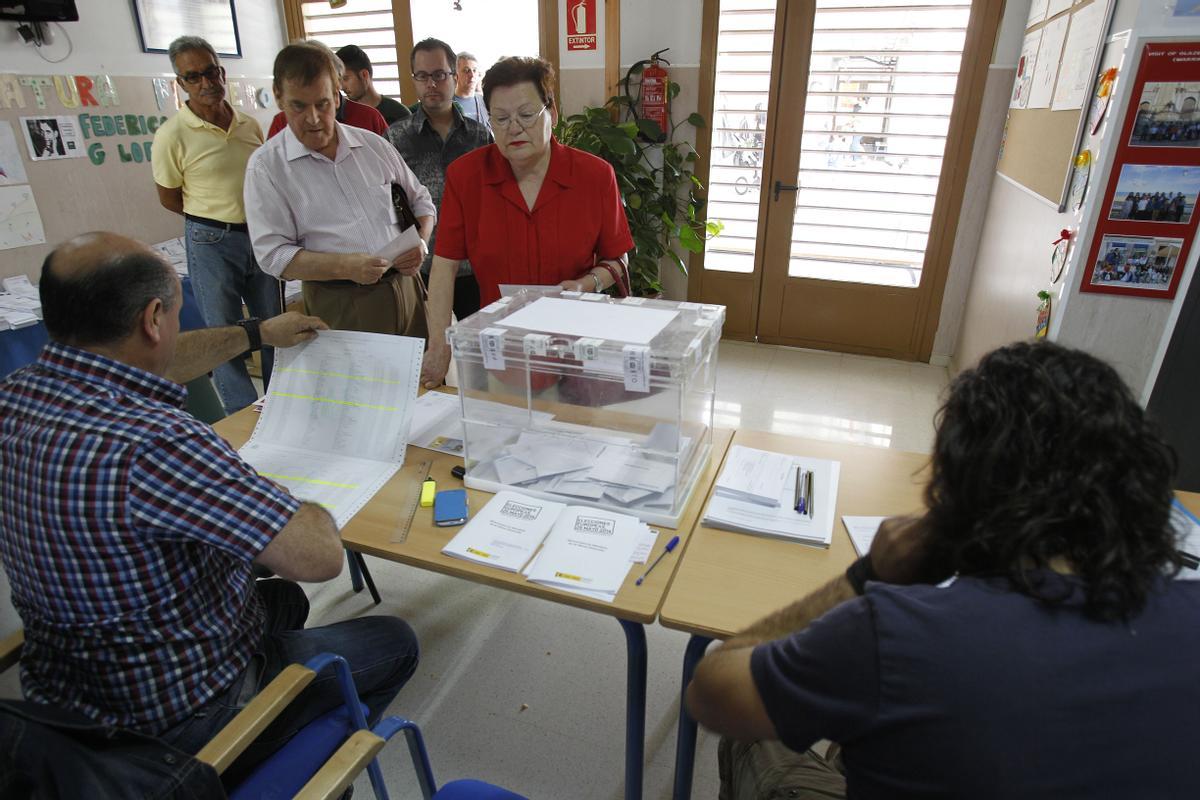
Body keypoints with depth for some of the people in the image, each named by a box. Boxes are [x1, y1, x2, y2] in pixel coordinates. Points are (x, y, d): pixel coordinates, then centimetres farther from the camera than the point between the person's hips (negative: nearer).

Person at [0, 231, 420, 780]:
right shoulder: (152, 444, -37)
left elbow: (146, 364, 11)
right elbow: (320, 556, -37)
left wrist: (257, 334, 22)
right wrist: (307, 510, -14)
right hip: (181, 721, -8)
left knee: (283, 599, 31)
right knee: (394, 643, 12)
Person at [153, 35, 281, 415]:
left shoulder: (250, 125, 3)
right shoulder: (173, 135, -10)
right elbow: (168, 198, -1)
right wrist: (219, 220, 1)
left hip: (260, 237, 5)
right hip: (211, 242, -5)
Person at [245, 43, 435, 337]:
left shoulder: (373, 145, 9)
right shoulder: (266, 165, -2)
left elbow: (420, 199, 18)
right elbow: (273, 254, -8)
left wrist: (421, 243, -4)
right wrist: (345, 267, -22)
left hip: (405, 289, 4)